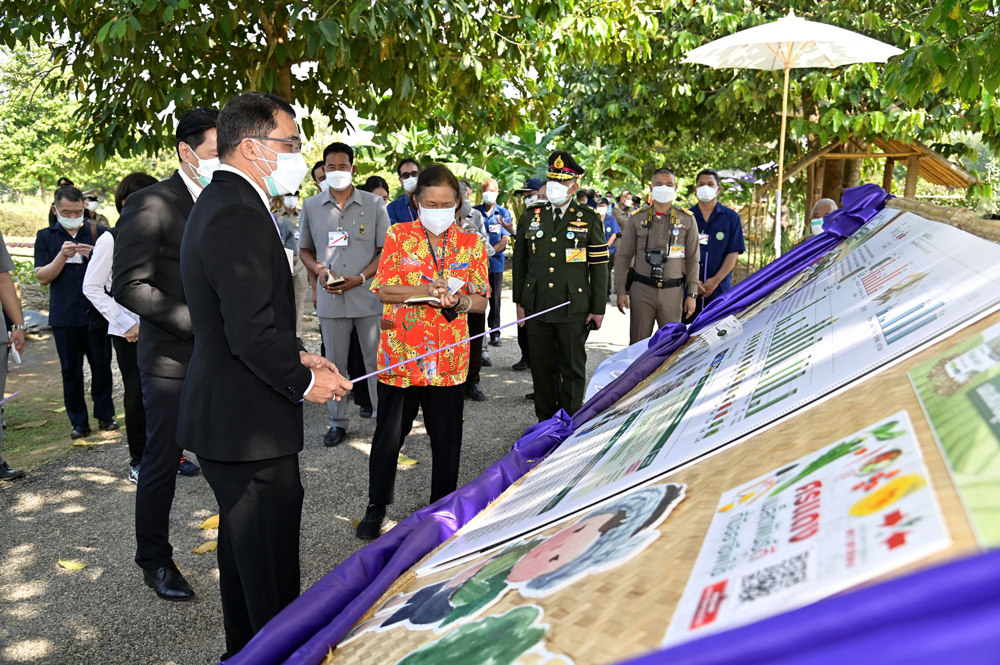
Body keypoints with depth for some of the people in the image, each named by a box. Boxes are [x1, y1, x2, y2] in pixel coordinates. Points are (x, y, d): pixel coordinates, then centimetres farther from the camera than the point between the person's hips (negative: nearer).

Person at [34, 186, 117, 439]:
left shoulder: (99, 233, 5)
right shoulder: (46, 237, 6)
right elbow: (42, 277, 0)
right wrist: (62, 256, -17)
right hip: (64, 317, 0)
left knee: (101, 367, 5)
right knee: (71, 370, 6)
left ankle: (105, 415, 18)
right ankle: (79, 422, 15)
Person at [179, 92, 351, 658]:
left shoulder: (221, 203, 13)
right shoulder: (239, 215, -21)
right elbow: (252, 334, -27)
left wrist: (298, 355, 10)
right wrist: (304, 381, -12)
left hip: (229, 417, 12)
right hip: (249, 427, -12)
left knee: (243, 551, 24)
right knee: (271, 571, 1)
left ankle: (244, 650, 41)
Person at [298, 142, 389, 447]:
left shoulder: (374, 203, 1)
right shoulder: (312, 206, 7)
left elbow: (385, 249, 1)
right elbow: (305, 249, 15)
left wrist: (360, 278, -13)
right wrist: (320, 271, -6)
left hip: (368, 295, -2)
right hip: (330, 297, 2)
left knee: (376, 361, 3)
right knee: (334, 363, 10)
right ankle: (338, 422, 21)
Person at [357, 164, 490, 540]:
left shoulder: (471, 243, 6)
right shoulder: (398, 236, 2)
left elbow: (481, 301, 6)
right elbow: (383, 290, -3)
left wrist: (458, 301, -16)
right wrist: (425, 291, -18)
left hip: (449, 357, 2)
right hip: (400, 354, -1)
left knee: (447, 438, 9)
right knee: (389, 435, 6)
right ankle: (376, 507, 27)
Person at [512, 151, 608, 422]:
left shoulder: (589, 219, 1)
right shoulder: (530, 216, 7)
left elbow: (599, 266, 0)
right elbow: (520, 261, 11)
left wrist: (598, 309, -3)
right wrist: (520, 301, 8)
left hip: (574, 308, -2)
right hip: (536, 307, 2)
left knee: (573, 369, 6)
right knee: (541, 367, 10)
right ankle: (545, 420, 24)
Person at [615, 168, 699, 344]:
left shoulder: (687, 220, 4)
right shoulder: (637, 219, 4)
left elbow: (692, 259, 6)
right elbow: (624, 256, 6)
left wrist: (692, 294, 1)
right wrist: (621, 290, 0)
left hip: (673, 291, 0)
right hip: (641, 290, 0)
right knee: (638, 344, 4)